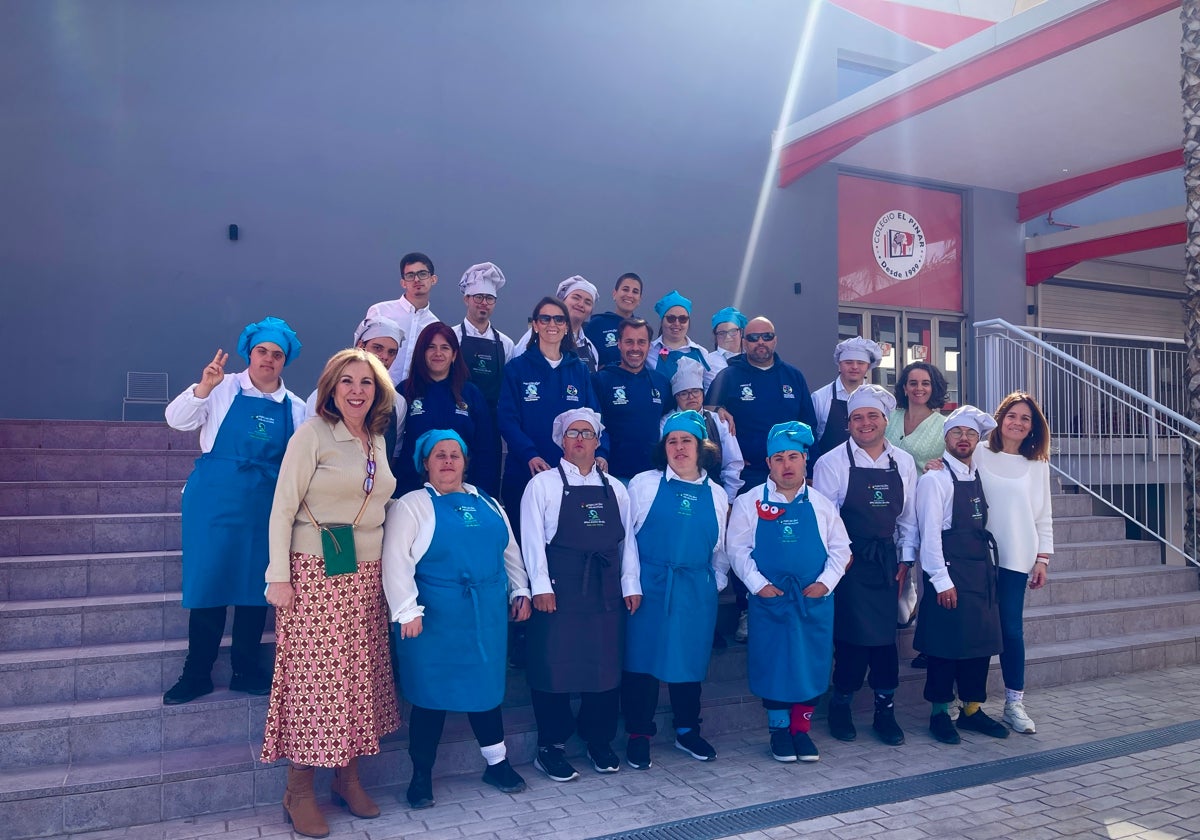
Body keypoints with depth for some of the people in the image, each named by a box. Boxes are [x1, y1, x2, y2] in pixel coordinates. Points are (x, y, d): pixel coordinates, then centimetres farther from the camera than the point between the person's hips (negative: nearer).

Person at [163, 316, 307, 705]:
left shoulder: (295, 407, 7)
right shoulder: (224, 388, -1)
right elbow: (177, 419, -10)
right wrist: (203, 388, -27)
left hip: (265, 506, 3)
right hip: (215, 501, -2)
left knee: (256, 583, 7)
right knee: (208, 581, 2)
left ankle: (246, 670, 21)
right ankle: (197, 673, 15)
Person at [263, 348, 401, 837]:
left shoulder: (377, 440, 10)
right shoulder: (312, 435, -7)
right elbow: (282, 509, -9)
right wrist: (279, 576, -13)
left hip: (367, 577, 6)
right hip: (316, 575, -6)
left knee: (361, 677, 8)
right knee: (312, 677, -2)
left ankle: (348, 778, 23)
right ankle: (299, 792, 13)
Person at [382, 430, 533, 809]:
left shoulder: (487, 504, 13)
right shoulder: (411, 505, -5)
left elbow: (509, 551, 18)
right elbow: (396, 562, -12)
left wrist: (520, 590, 13)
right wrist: (407, 610, -17)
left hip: (487, 615, 5)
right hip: (436, 619, -5)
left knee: (486, 685, 14)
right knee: (431, 694, 5)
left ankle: (497, 763, 29)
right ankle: (422, 774, 21)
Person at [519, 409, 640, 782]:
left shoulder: (614, 488, 13)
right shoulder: (543, 484, 2)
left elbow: (627, 539, 11)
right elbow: (533, 538, -5)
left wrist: (631, 584, 4)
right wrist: (540, 586, -13)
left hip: (606, 590, 4)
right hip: (559, 589, -3)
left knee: (606, 664, 8)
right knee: (554, 664, 0)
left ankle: (599, 742, 23)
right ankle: (551, 747, 14)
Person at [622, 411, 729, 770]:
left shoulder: (716, 494, 8)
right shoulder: (644, 484, -1)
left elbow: (721, 548, 18)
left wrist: (717, 581, 11)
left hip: (697, 592, 3)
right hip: (649, 588, -2)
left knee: (691, 659, 11)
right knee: (642, 658, 1)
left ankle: (687, 731, 30)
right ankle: (639, 736, 17)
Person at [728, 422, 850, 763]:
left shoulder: (822, 504, 7)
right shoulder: (749, 502, 0)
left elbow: (840, 548, 8)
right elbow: (737, 548, -3)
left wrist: (826, 582, -5)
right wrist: (759, 584, -12)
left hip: (815, 600, 2)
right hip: (769, 599, -2)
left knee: (813, 664, 5)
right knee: (773, 663, 4)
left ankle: (802, 730, 21)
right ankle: (779, 729, 20)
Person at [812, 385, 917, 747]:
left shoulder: (904, 462, 7)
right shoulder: (832, 462, -5)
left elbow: (909, 516, 10)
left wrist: (906, 558, 6)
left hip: (887, 561, 4)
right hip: (849, 561, -3)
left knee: (885, 634, 5)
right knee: (853, 634, -3)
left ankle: (885, 709, 19)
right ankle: (841, 704, 16)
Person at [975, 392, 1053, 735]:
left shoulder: (1038, 464, 11)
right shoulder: (979, 454, 2)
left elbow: (1043, 514, 11)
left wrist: (1042, 557, 6)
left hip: (1016, 558, 2)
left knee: (1012, 629, 0)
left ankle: (1014, 703, 11)